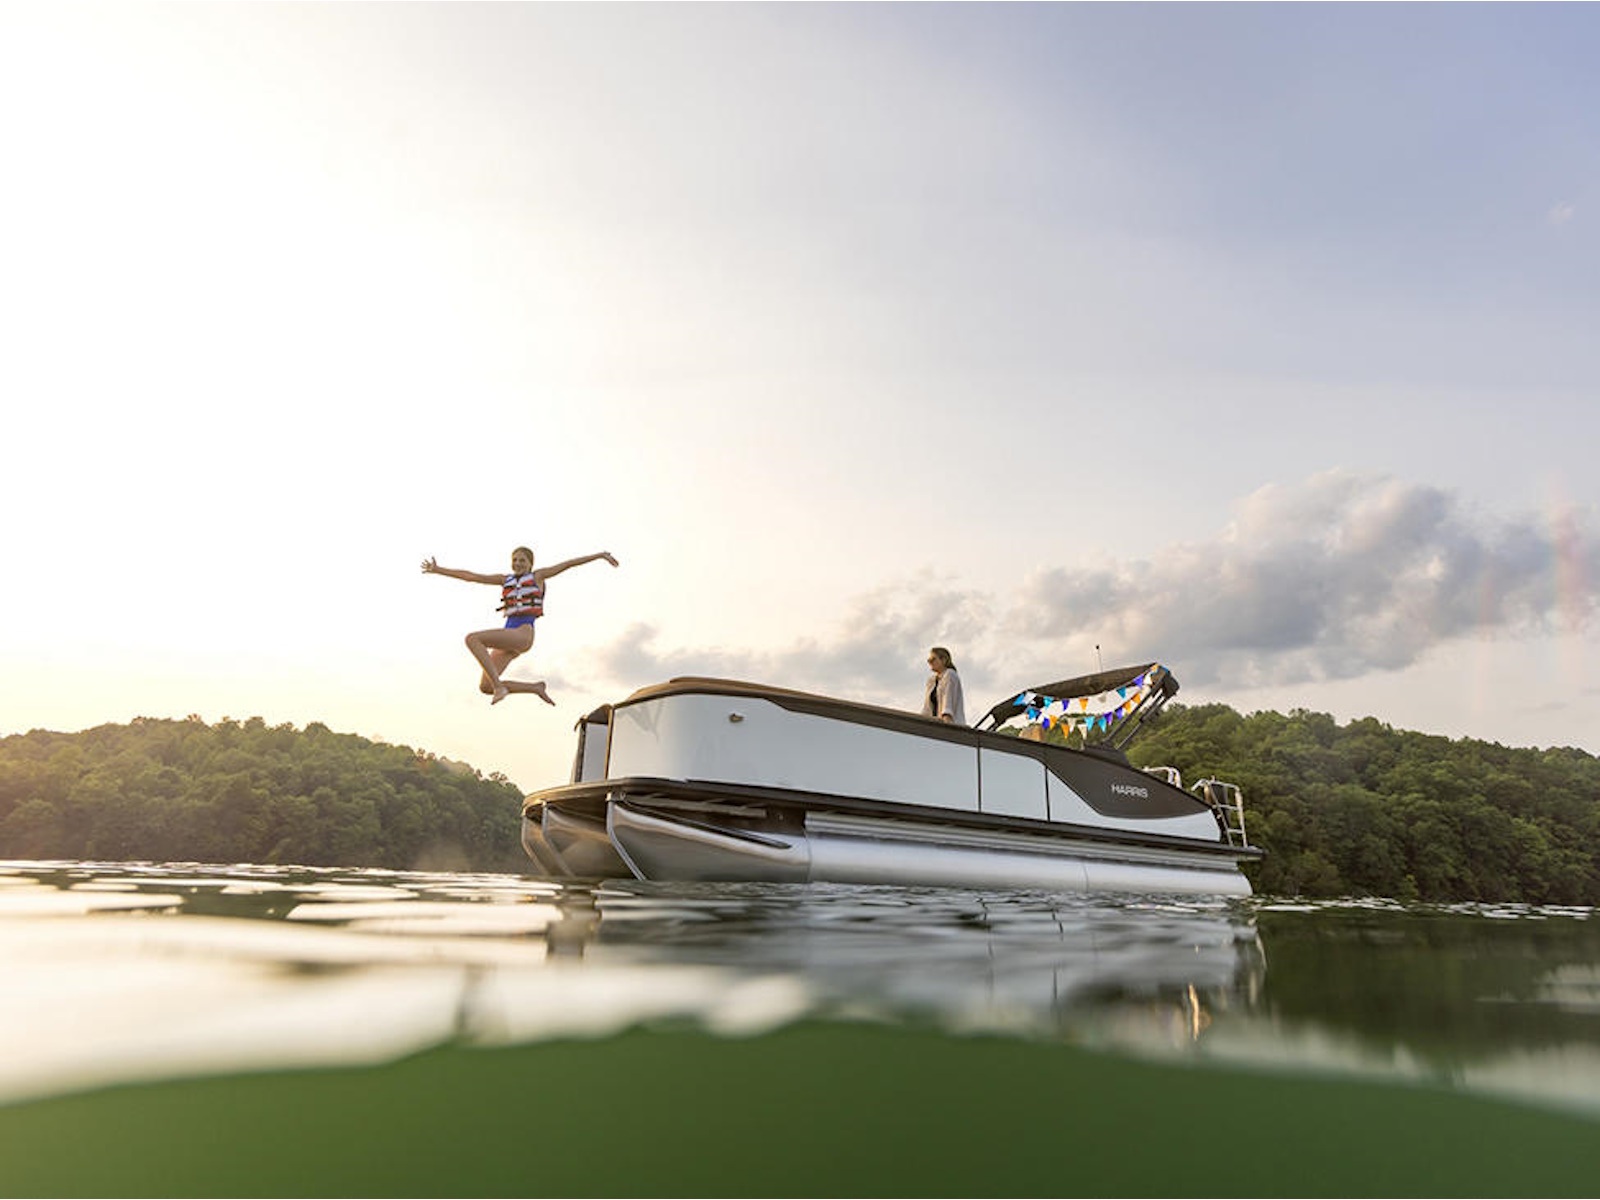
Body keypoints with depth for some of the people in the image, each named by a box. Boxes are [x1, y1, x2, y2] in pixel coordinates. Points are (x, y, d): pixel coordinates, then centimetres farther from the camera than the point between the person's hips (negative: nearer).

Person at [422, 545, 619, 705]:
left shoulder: (537, 576, 12)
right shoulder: (506, 580, 23)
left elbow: (568, 564, 9)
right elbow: (471, 576, 23)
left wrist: (601, 554, 7)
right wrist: (438, 570, 21)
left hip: (523, 634, -7)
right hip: (508, 638, 7)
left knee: (472, 638, -25)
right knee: (485, 687, -5)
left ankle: (499, 685, -27)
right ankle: (536, 688, 9)